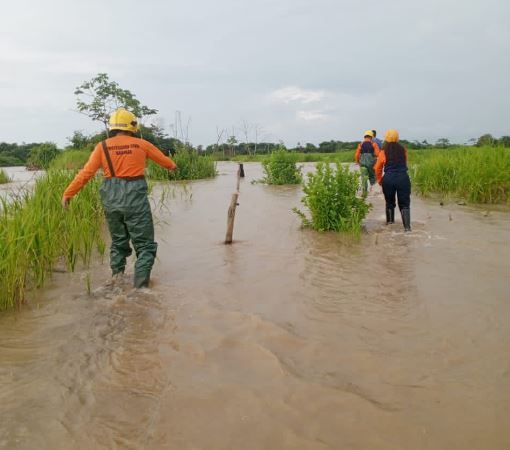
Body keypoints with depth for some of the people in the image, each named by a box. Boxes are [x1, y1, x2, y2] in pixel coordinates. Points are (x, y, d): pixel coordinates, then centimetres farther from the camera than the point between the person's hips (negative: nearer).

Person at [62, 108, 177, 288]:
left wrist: (68, 194, 8)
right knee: (144, 244, 6)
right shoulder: (141, 144, 3)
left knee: (118, 242, 21)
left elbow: (85, 173, 0)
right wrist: (172, 165, 42)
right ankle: (140, 283, -5)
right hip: (135, 199, -3)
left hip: (112, 200, 3)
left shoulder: (102, 147, 3)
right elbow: (163, 159, 21)